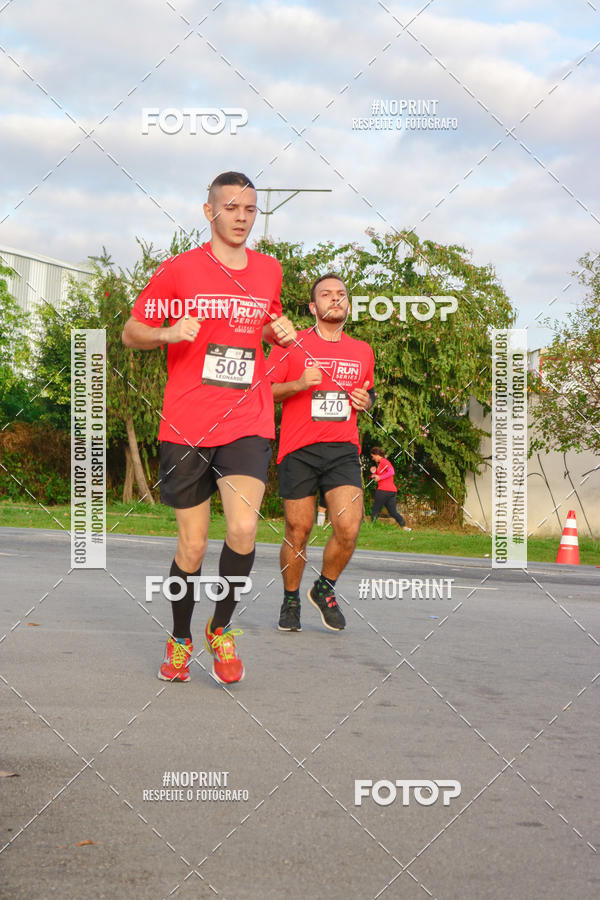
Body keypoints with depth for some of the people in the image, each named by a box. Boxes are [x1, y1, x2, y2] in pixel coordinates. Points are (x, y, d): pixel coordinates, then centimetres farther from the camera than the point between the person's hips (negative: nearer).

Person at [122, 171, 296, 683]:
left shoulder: (269, 271, 11)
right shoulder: (179, 270, 0)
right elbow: (131, 333, 5)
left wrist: (283, 333, 5)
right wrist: (169, 333, -16)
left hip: (248, 424, 2)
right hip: (186, 426, -2)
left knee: (244, 529, -18)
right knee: (192, 546, 2)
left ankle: (221, 629, 5)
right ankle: (180, 640, 26)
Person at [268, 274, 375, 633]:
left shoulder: (363, 351, 15)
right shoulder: (291, 345, 2)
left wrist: (366, 399, 5)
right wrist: (299, 384, -15)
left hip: (343, 450, 3)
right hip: (299, 450, -2)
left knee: (349, 529, -14)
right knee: (298, 532, 1)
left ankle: (325, 589, 12)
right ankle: (291, 601, 23)